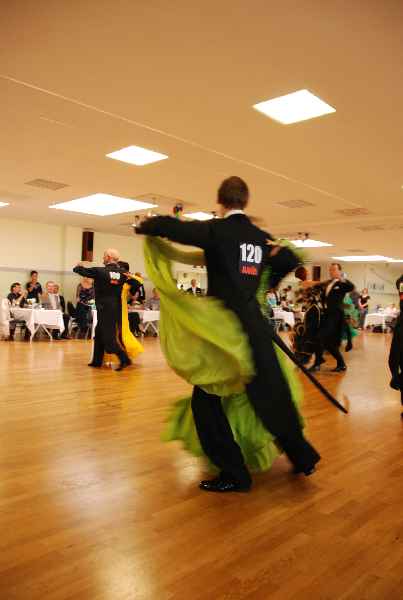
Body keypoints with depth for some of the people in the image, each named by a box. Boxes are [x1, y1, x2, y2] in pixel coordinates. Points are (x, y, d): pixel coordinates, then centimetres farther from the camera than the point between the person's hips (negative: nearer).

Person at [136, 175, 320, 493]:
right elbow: (291, 261, 20)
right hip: (255, 325, 7)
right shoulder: (261, 237, 9)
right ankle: (303, 457, 35)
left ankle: (234, 474, 13)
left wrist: (145, 226, 7)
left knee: (206, 399, 6)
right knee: (272, 393, 19)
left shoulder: (216, 230, -9)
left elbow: (168, 226, -15)